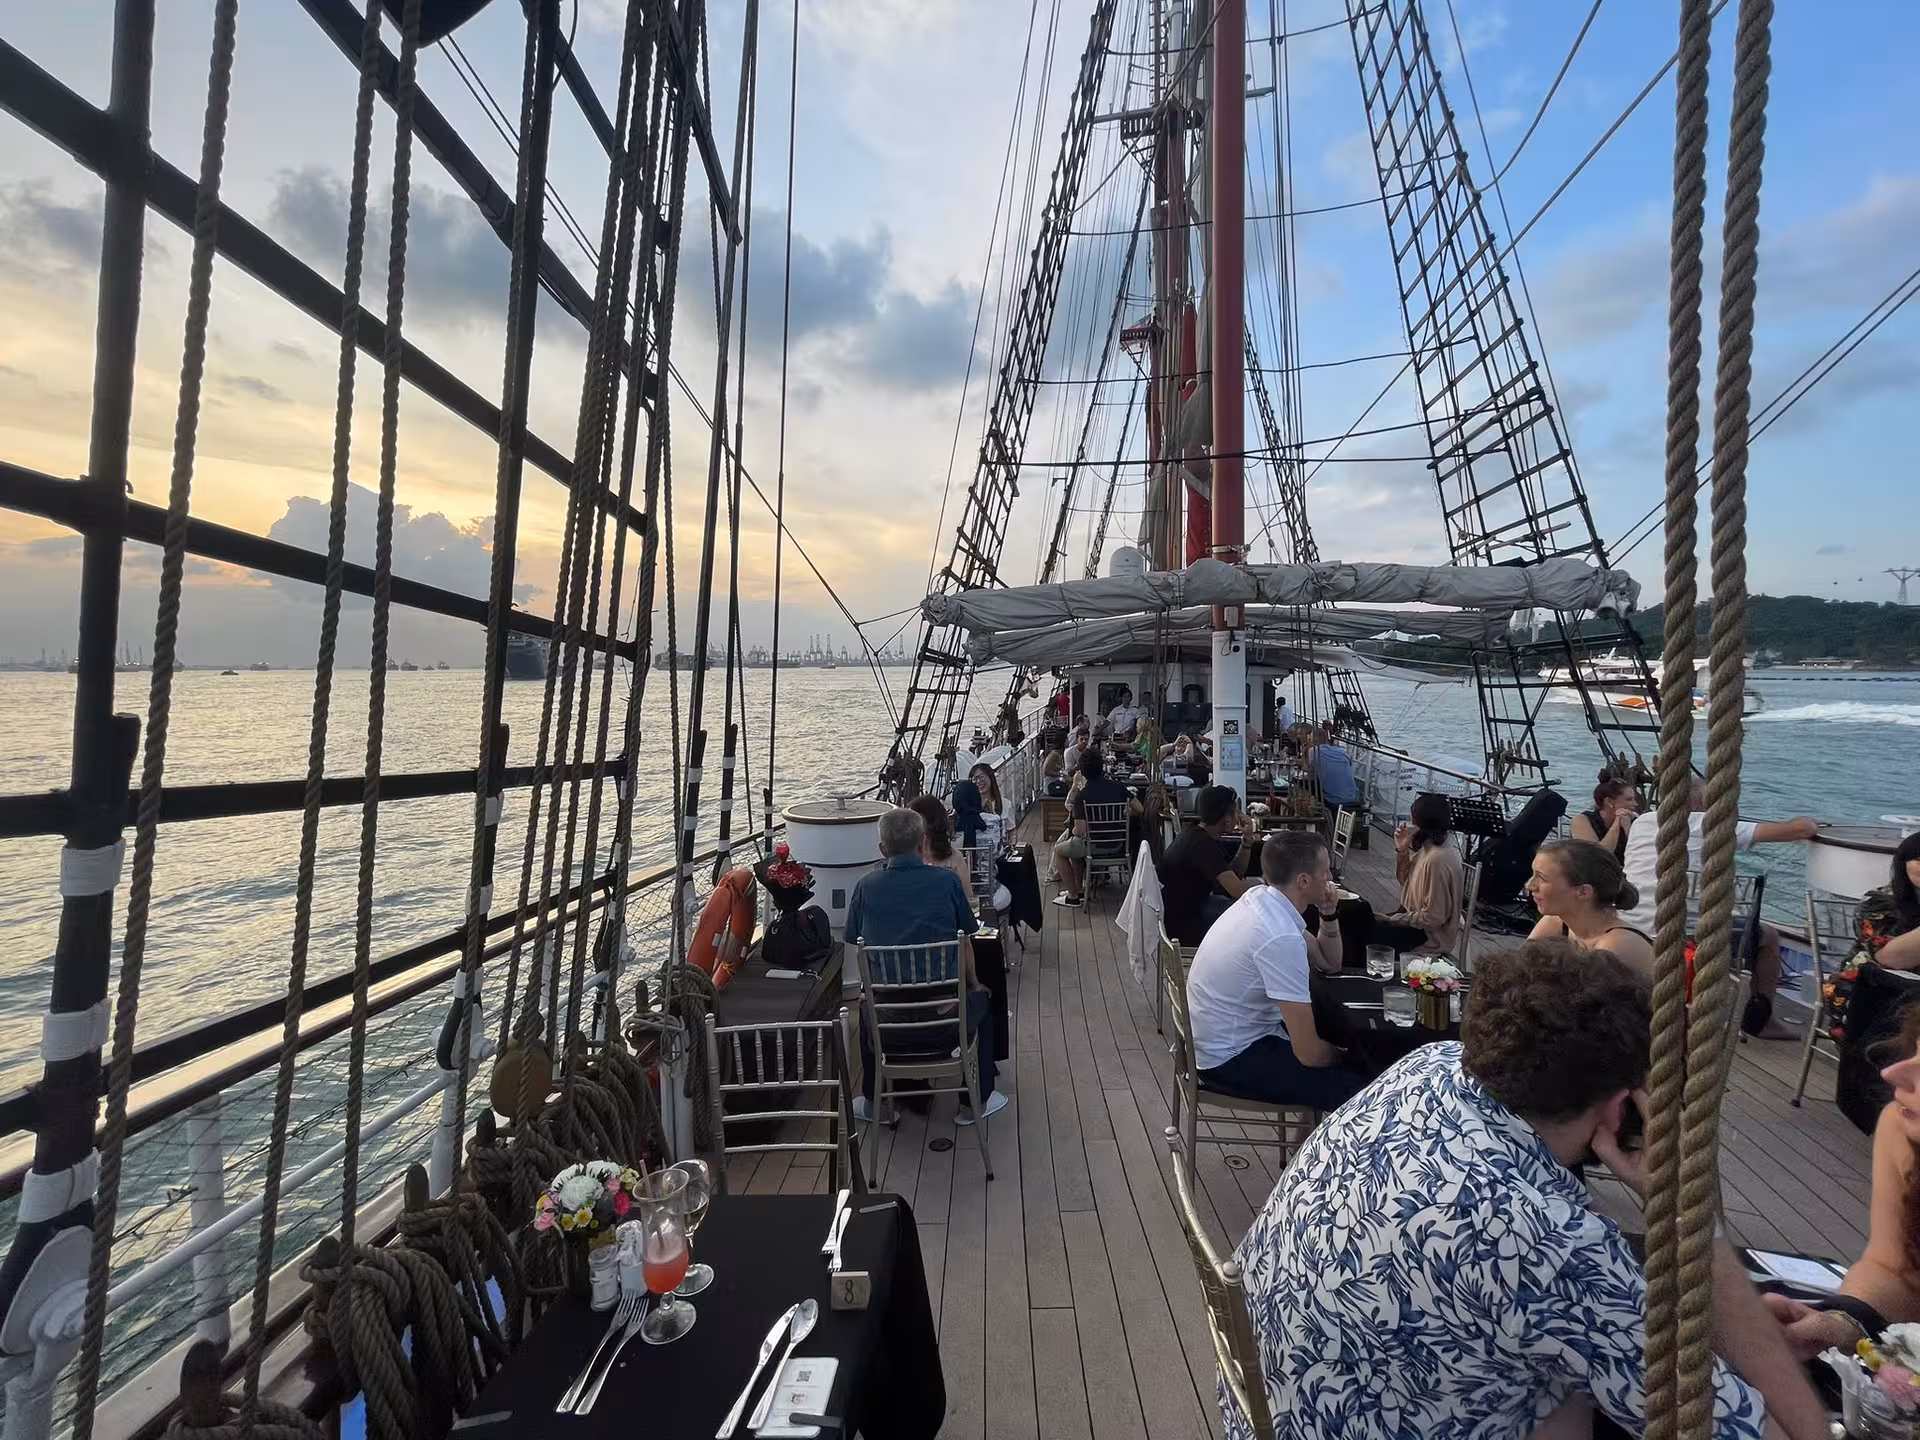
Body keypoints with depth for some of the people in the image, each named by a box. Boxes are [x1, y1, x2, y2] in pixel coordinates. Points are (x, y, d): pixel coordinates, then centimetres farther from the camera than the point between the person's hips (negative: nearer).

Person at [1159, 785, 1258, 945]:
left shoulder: (1198, 834, 3)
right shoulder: (1202, 845, -27)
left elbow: (1233, 874, 10)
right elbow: (1237, 890, -30)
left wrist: (1246, 841, -2)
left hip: (1187, 903, 10)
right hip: (1177, 923, -10)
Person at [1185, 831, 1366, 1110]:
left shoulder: (1261, 896, -3)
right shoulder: (1281, 938, -29)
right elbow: (1308, 1054, -24)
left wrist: (1328, 912, -3)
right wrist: (1344, 1056, -3)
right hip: (1230, 1061, -9)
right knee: (1358, 1089, -13)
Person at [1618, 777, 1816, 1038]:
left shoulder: (1640, 823, 13)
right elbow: (1801, 828, 4)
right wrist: (1809, 824, 27)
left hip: (1627, 934, 5)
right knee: (1768, 935, 22)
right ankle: (1759, 1020, 36)